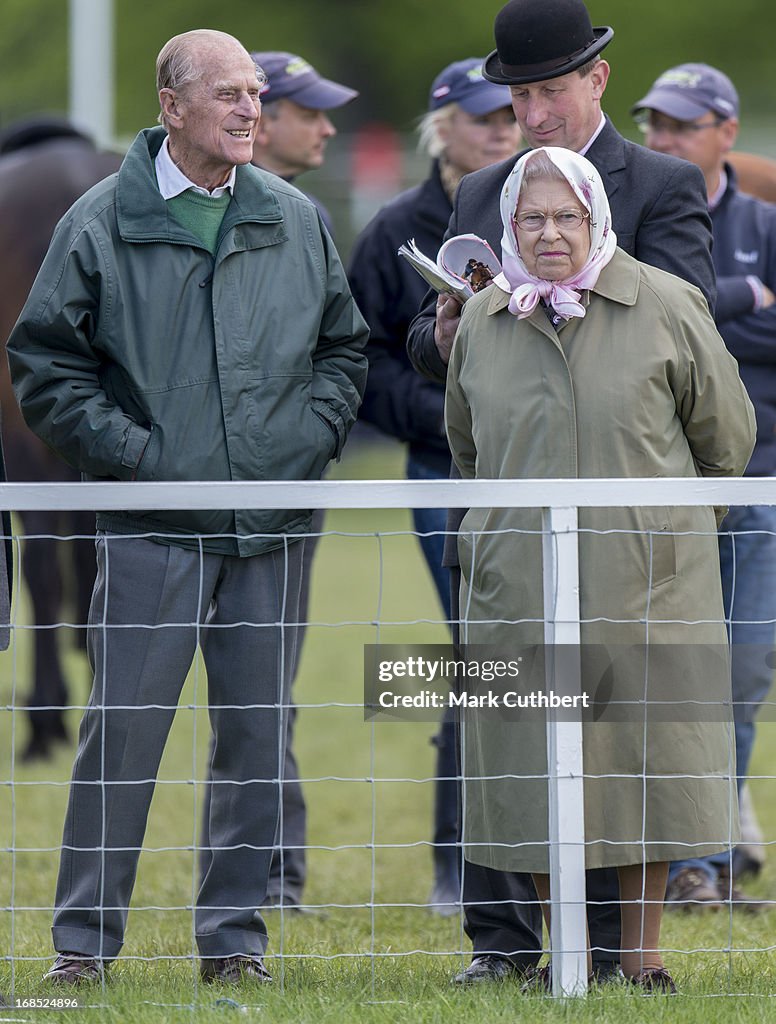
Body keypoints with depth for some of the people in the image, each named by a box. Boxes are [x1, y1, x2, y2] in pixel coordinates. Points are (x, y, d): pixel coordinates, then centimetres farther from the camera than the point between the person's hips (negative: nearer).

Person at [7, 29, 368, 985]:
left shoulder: (296, 222, 9)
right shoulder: (102, 223, -1)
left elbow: (345, 345, 20)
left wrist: (310, 435, 4)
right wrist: (131, 451, -9)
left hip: (273, 524, 3)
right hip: (151, 525, -3)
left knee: (257, 730, 6)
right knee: (122, 727, -4)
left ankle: (234, 934, 14)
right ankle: (84, 937, 4)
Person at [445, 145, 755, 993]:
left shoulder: (667, 308, -1)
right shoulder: (481, 323, 8)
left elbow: (725, 435, 8)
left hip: (644, 583, -2)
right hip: (518, 590, 2)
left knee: (646, 762, 1)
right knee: (535, 772, 3)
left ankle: (642, 953, 11)